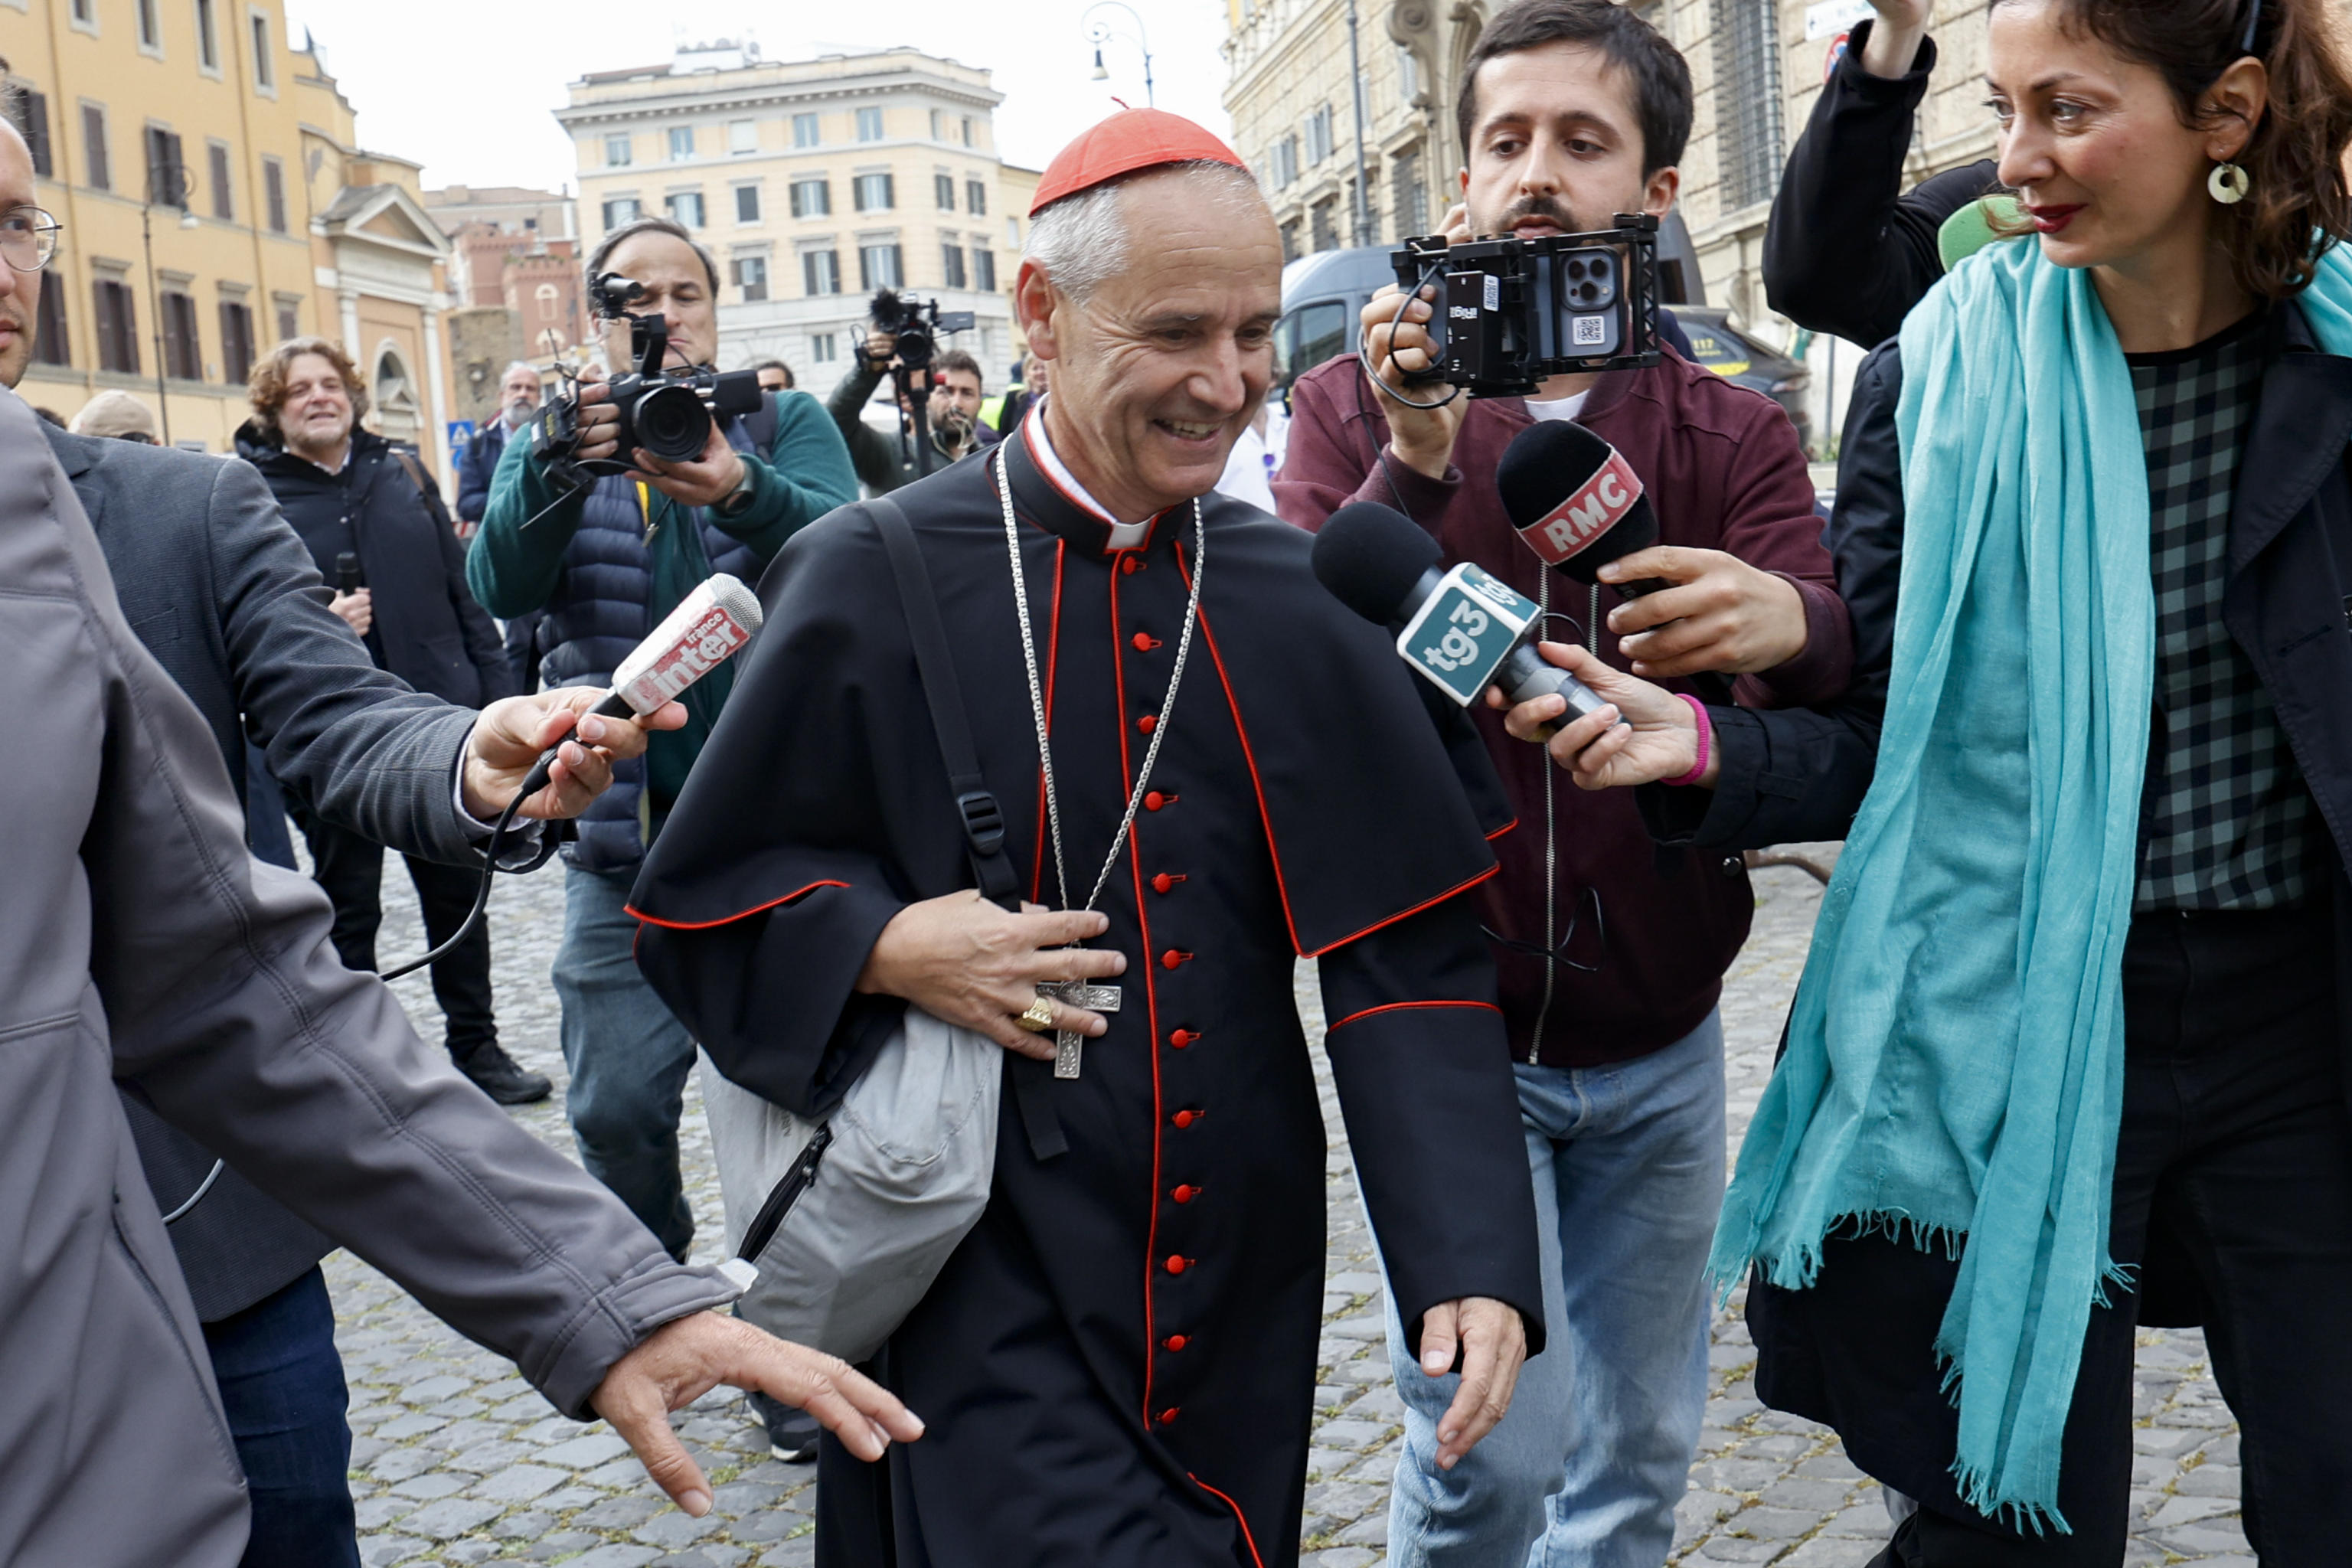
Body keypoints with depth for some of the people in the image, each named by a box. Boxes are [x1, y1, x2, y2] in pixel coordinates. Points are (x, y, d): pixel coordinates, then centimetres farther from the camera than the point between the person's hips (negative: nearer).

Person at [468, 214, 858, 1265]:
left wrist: (743, 493, -34)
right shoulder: (557, 449, 11)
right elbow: (500, 587, -8)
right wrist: (555, 468, -28)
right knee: (619, 1109, 4)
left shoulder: (787, 424, 7)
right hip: (626, 831, 1)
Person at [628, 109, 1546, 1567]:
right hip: (992, 1295, -3)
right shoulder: (875, 582, -8)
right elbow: (699, 903, 1)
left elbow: (1409, 952, -2)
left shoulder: (1298, 595, 0)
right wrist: (881, 945, -18)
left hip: (1244, 1280, 4)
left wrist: (1473, 1258, -11)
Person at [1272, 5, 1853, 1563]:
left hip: (1660, 1044, 3)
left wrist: (1790, 626, -36)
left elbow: (1849, 711, -13)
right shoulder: (1361, 406, 0)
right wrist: (1414, 462, -27)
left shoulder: (1734, 433, 3)